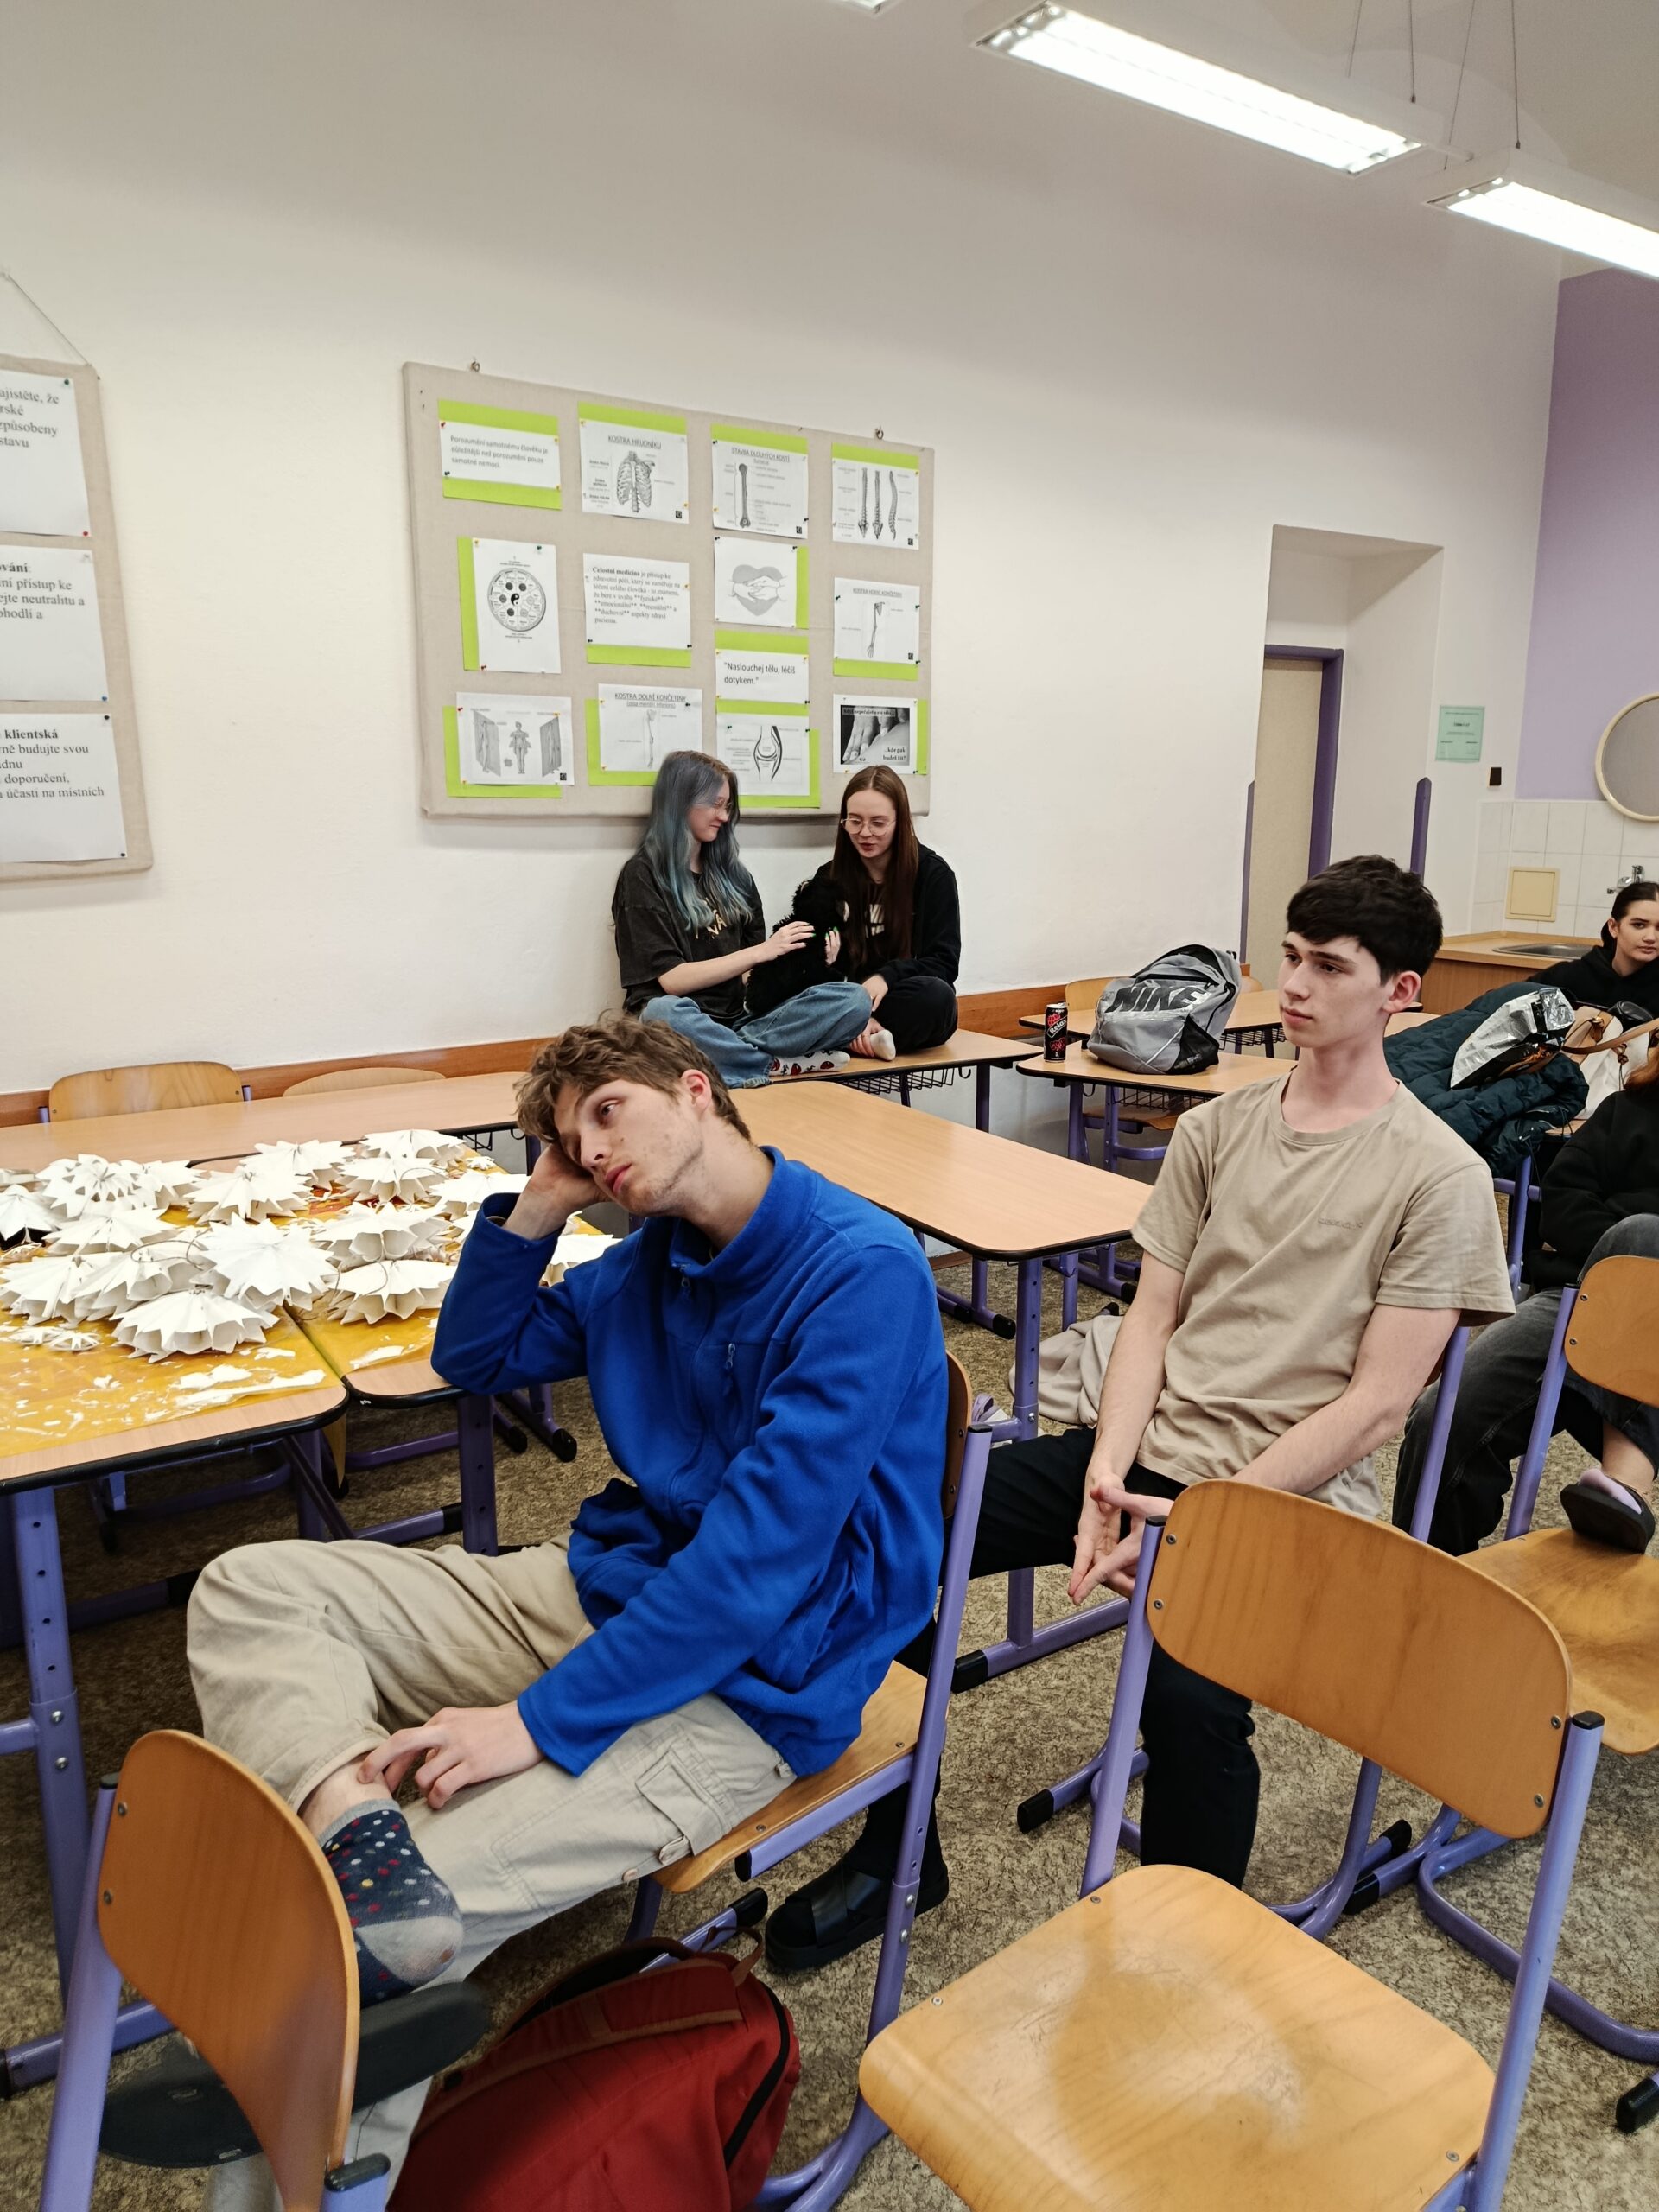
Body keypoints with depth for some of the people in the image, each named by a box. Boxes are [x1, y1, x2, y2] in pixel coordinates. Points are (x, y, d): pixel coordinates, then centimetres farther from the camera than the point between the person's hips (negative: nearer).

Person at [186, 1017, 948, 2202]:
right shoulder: (650, 1261, 6)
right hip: (606, 1588, 9)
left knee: (373, 1949, -20)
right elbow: (474, 1356, 19)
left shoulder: (862, 1270, -19)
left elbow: (758, 1560, -24)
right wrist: (543, 1201, 3)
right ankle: (360, 1837, -27)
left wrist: (536, 1721, -23)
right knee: (249, 1588, -4)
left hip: (747, 1684, -8)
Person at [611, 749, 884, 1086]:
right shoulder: (642, 875, 0)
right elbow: (671, 979, -8)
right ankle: (776, 1066, -23)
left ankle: (735, 1054, -27)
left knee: (852, 999, -15)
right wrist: (763, 951, -10)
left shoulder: (732, 874, 17)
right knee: (665, 1012, -42)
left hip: (735, 1023, 5)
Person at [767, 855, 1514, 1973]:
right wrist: (1109, 1471, -9)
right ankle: (897, 1853, 11)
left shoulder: (1439, 1177, -6)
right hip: (1148, 1450, 5)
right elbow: (1152, 1313, 7)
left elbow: (1375, 1400, -10)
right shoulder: (1218, 1128, 10)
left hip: (1292, 1493, -5)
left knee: (1189, 1696, -34)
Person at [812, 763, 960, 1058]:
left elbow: (944, 963, -3)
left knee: (935, 995, -38)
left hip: (909, 1009, 0)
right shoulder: (829, 877, 7)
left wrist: (887, 977, -23)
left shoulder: (933, 874, 1)